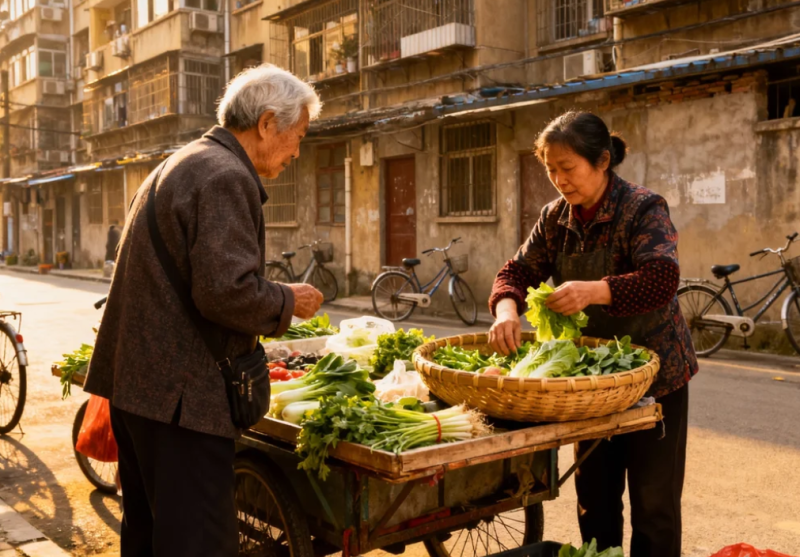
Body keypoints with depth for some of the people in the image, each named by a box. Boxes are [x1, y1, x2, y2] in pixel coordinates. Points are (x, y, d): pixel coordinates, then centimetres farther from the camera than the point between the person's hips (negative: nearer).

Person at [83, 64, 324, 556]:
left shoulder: (182, 164, 19)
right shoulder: (226, 177, -15)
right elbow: (229, 290, -25)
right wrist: (288, 302, -7)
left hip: (138, 381, 11)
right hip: (179, 393, -11)